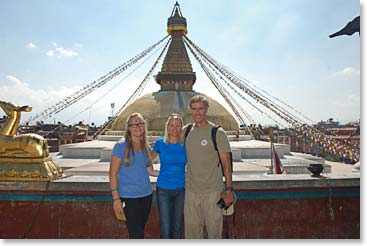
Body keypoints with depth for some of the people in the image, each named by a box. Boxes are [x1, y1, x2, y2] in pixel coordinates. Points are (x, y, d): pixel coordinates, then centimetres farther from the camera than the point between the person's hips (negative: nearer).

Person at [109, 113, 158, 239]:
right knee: (137, 234, -1)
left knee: (139, 232, 17)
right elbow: (113, 174, -9)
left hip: (146, 195, 5)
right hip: (129, 198, -5)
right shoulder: (121, 146, -9)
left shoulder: (146, 147, 7)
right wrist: (116, 199, -12)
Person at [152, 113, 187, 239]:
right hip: (163, 189, -1)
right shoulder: (160, 143, -4)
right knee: (165, 229, 0)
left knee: (177, 227, 14)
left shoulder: (185, 145, -2)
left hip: (181, 189, 2)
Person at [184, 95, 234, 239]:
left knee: (214, 231, 10)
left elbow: (226, 163, -8)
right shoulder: (186, 131, 4)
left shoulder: (217, 133, -9)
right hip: (191, 191, 4)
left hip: (213, 191, -4)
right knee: (192, 232, 16)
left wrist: (228, 189, -10)